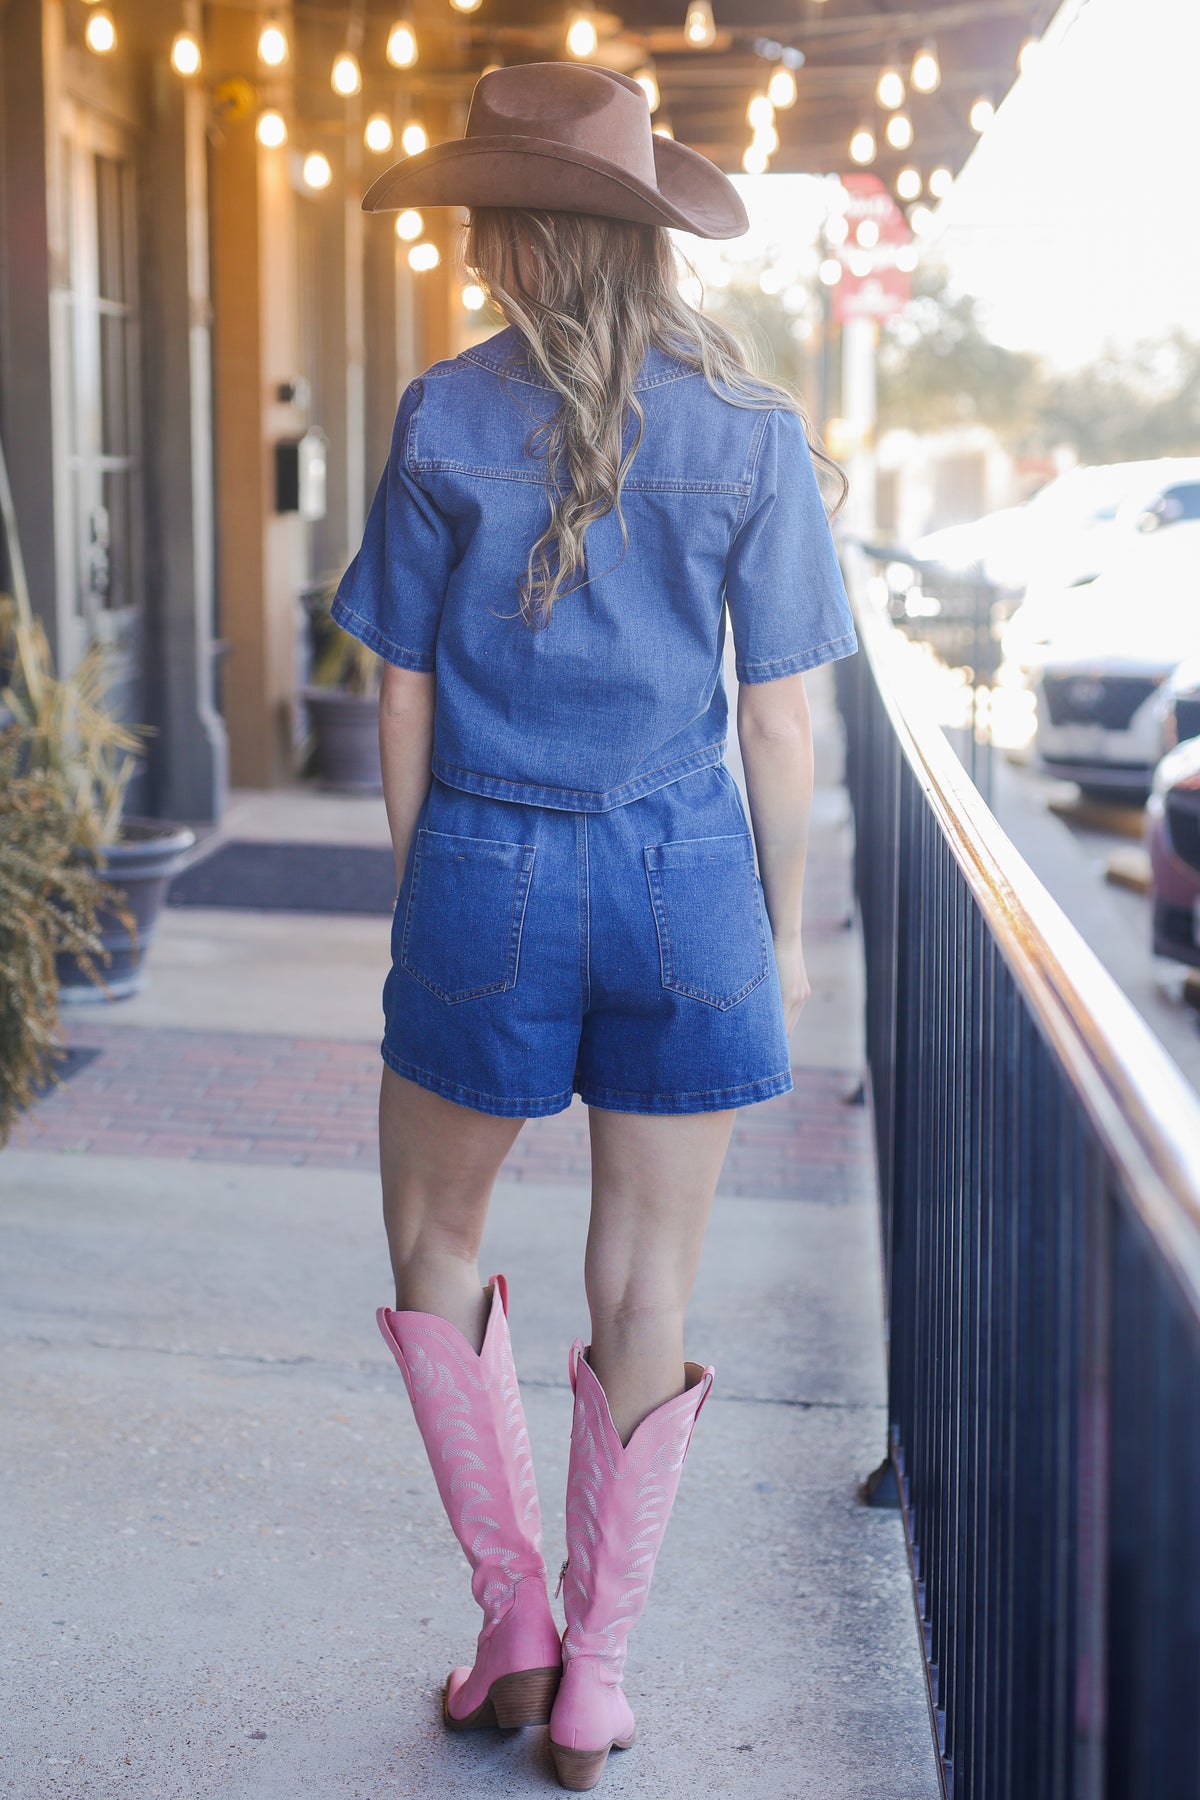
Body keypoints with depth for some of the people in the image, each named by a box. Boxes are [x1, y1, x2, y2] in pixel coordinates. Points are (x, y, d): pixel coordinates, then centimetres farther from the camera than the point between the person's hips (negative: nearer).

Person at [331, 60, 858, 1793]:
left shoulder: (445, 417, -4)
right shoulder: (752, 430, -2)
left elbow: (404, 694, 0)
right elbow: (778, 719, -1)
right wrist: (786, 928, 9)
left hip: (489, 868, -1)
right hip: (686, 875, 1)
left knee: (435, 1241, 21)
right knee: (647, 1283, 10)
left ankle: (517, 1617, 22)